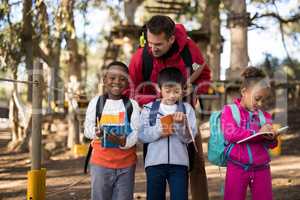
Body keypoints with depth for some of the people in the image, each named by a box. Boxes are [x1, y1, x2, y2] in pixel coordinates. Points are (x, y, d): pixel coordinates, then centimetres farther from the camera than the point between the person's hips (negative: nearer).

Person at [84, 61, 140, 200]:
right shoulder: (96, 102, 2)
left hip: (126, 163, 0)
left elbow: (136, 131, -6)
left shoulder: (132, 105, 1)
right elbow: (87, 128, 2)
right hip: (101, 161, 0)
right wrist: (96, 132, -21)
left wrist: (124, 141, -26)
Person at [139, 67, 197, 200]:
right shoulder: (149, 108, 4)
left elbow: (188, 138, -2)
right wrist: (159, 131, -19)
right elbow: (141, 135, -4)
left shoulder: (187, 109, 4)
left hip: (179, 163, 0)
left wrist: (181, 124, -20)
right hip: (154, 162, 1)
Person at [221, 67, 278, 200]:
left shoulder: (264, 115, 11)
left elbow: (270, 145, 13)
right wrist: (257, 133, -20)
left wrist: (271, 139, -12)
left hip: (261, 169, 4)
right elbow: (230, 134, -16)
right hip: (237, 168, -4)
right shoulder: (229, 110, -1)